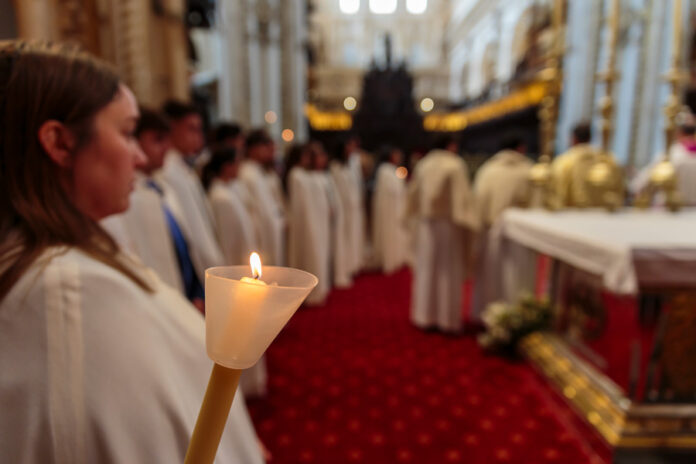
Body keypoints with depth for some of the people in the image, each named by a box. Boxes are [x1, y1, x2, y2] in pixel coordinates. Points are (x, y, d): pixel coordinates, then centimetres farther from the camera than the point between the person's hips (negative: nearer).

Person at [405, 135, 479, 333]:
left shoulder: (423, 165, 5)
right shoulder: (456, 166, -10)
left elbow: (414, 194, 11)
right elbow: (462, 196, -15)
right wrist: (467, 221, -11)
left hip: (426, 224, 5)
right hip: (448, 223, -5)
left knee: (427, 267, 11)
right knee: (449, 270, 4)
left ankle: (425, 316, 19)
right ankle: (448, 318, 11)